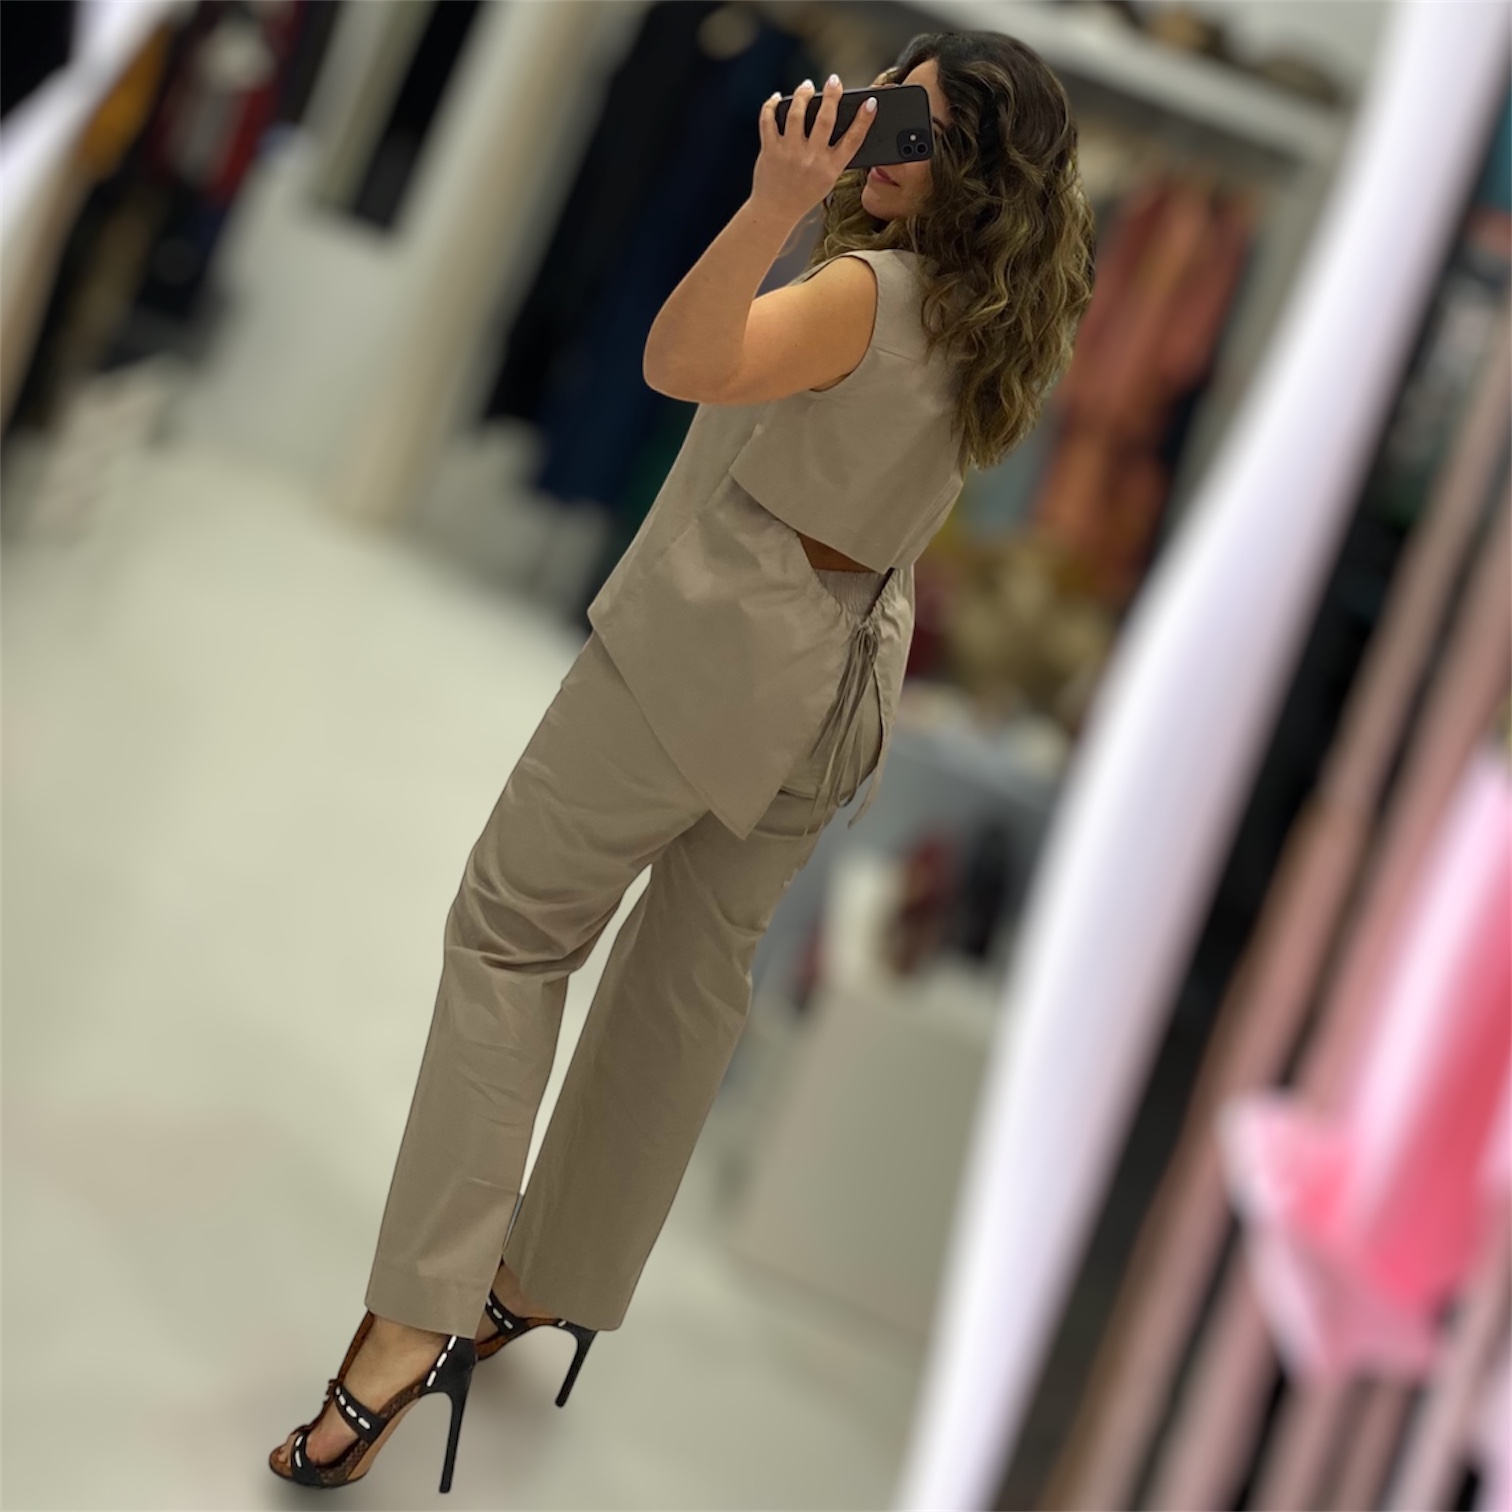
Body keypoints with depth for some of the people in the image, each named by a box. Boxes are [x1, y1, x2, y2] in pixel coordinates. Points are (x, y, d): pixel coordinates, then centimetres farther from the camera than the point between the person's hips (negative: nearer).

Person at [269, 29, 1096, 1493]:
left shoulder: (873, 292, -21)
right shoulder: (1010, 321, 4)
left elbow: (683, 360, -34)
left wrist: (777, 201, -38)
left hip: (706, 642, -8)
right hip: (838, 677, 8)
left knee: (510, 931, 0)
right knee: (692, 978, 15)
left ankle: (414, 1320, -6)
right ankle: (551, 1287, 28)